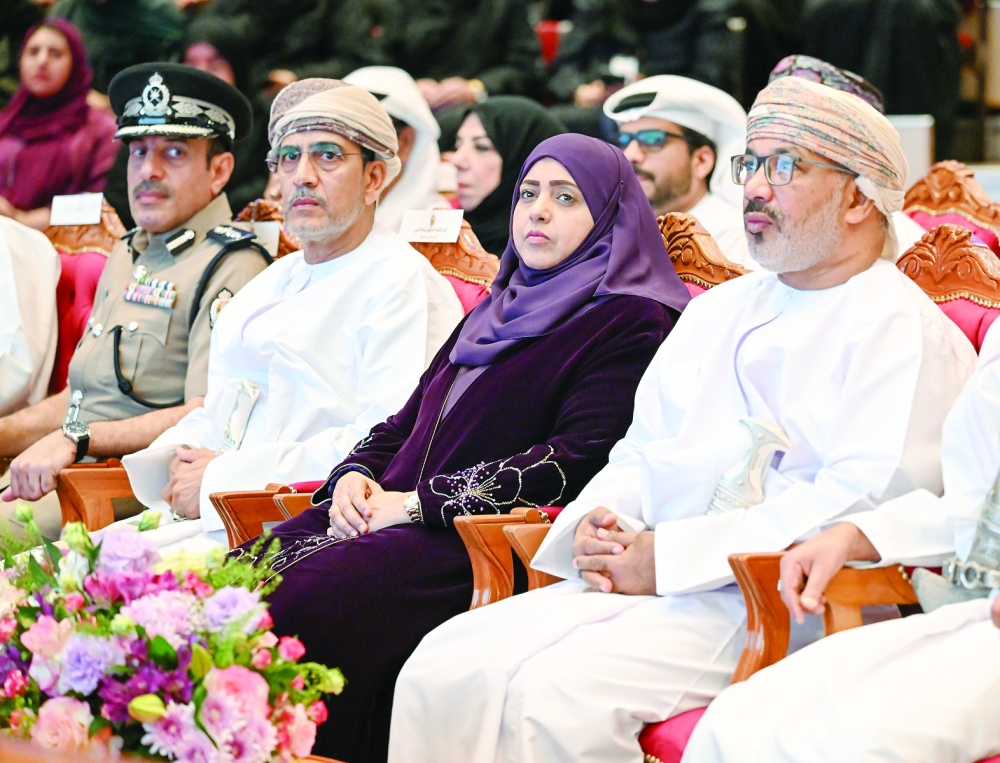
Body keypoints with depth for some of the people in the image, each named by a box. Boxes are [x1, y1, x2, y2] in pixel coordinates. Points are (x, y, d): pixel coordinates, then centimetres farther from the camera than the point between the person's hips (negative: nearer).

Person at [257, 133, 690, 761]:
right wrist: (356, 476, 4)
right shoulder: (494, 316, 28)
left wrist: (418, 502, -12)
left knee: (305, 602, -32)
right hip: (385, 517, 8)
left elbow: (577, 461, -11)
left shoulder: (631, 324, 2)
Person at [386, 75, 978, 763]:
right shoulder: (717, 311, 25)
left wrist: (668, 557, -16)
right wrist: (597, 520, 2)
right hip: (646, 580, 8)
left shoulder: (907, 332, -2)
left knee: (559, 692, -30)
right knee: (443, 671, -15)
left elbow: (866, 500, -15)